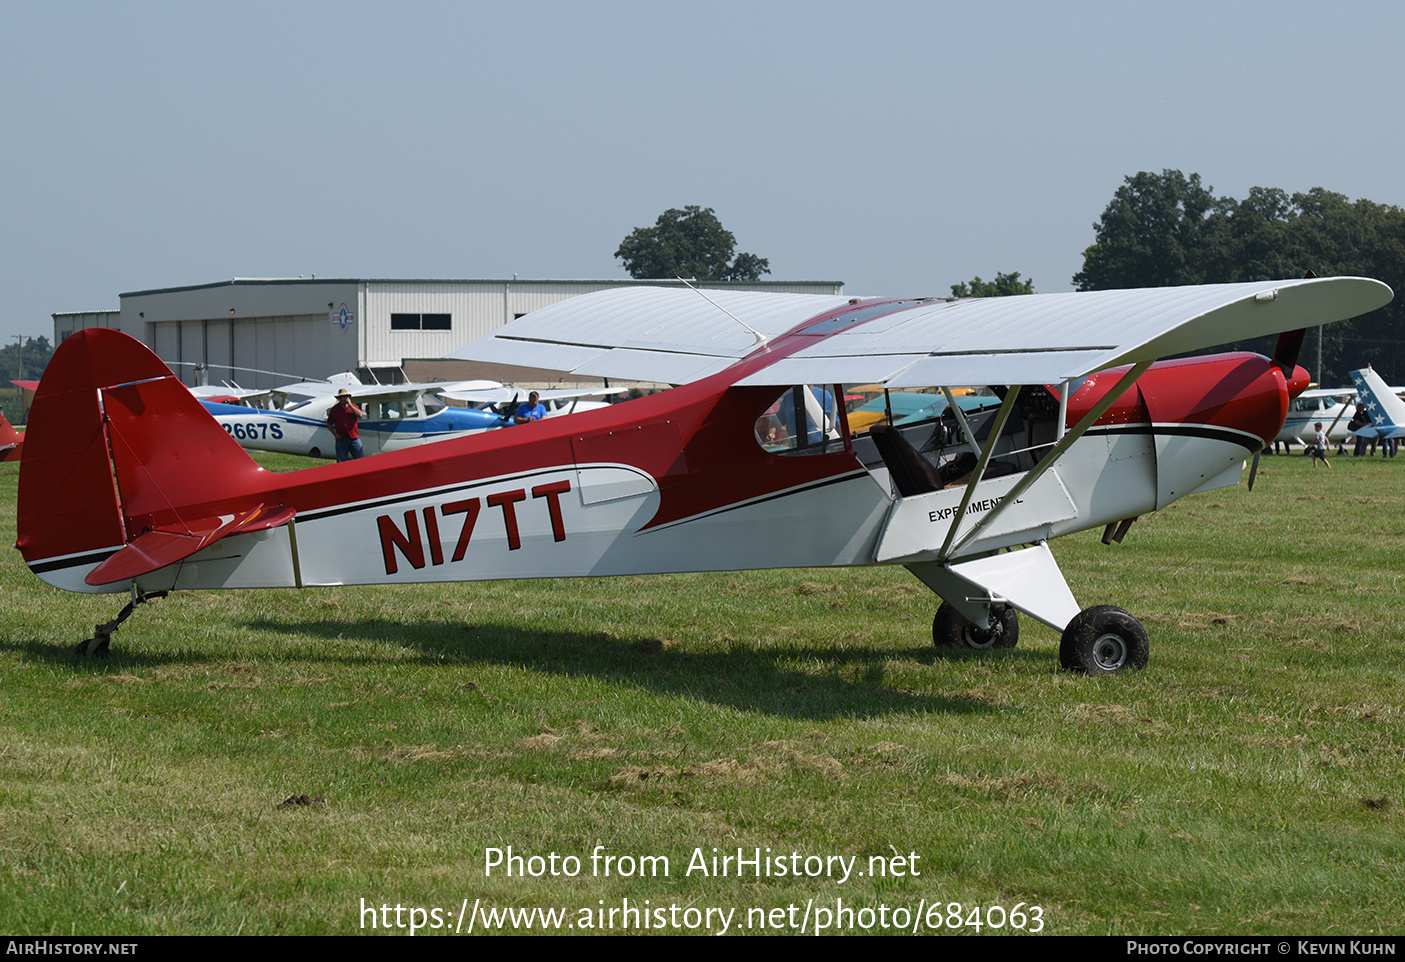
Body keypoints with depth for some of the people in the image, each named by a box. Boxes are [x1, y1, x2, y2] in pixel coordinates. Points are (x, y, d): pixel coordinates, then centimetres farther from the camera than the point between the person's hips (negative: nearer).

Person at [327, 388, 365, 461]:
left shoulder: (353, 406, 8)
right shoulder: (335, 409, 7)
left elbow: (360, 415, -10)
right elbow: (329, 423, 13)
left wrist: (350, 405, -10)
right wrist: (335, 434, -1)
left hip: (354, 438, 0)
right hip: (341, 439, 0)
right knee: (341, 462, 2)